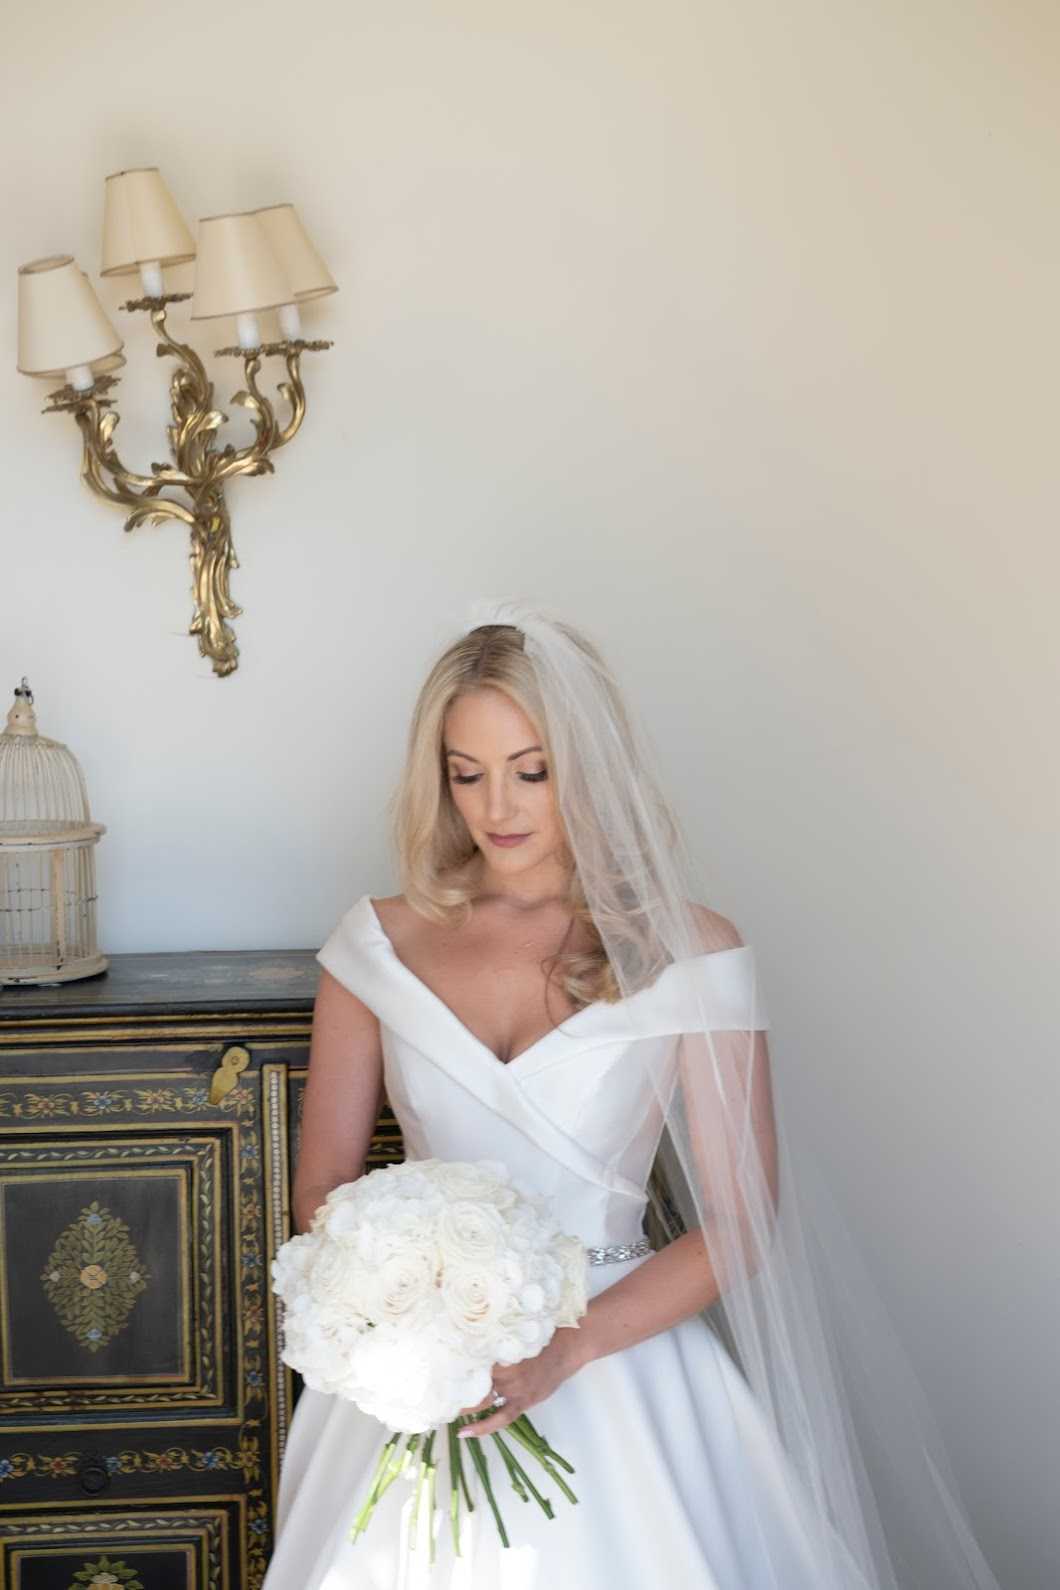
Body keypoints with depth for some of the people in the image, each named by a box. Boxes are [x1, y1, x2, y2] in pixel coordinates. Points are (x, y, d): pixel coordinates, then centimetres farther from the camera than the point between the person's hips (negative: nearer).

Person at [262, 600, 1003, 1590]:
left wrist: (564, 1349, -17)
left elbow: (739, 1223, -6)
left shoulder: (689, 952, -6)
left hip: (617, 1351, -1)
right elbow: (323, 1186, 4)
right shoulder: (381, 943, 2)